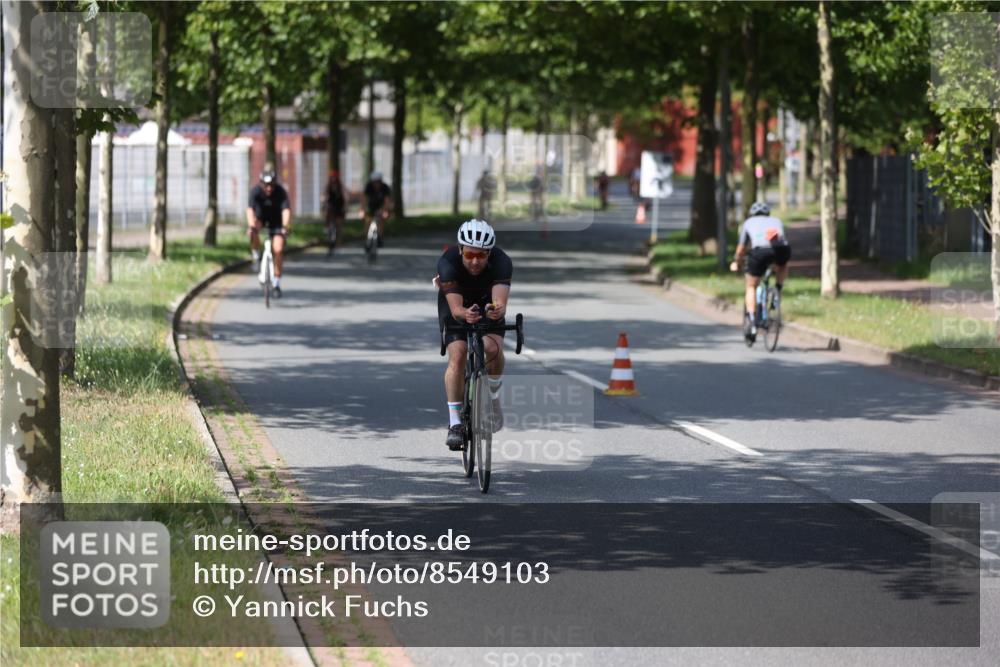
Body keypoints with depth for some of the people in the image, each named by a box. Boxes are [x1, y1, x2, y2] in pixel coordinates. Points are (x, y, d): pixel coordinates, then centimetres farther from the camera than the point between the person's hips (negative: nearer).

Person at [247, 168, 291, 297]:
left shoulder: (281, 192, -27)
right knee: (253, 232, -35)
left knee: (278, 250, -13)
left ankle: (276, 283, 1)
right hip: (260, 217, 0)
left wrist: (285, 227, -53)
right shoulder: (255, 191, -26)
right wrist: (251, 226, -53)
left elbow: (286, 210, -37)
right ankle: (256, 256, -9)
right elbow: (250, 209, -37)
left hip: (276, 220, 0)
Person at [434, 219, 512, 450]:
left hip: (487, 304, 1)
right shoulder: (448, 263, -35)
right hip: (456, 304, -1)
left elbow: (501, 303, -44)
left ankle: (493, 396, 5)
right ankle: (455, 422, -16)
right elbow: (455, 308, -42)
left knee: (494, 348, -24)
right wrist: (465, 314, -65)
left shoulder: (502, 262, -33)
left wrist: (497, 311, -67)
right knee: (457, 355, -22)